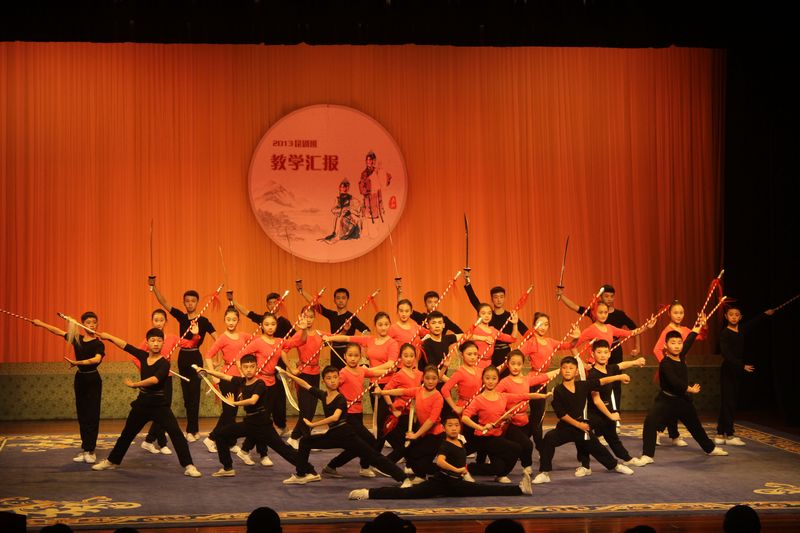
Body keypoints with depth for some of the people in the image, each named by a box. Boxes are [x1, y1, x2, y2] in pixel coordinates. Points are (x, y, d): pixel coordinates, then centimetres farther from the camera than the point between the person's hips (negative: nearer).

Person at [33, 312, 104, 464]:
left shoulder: (98, 344, -11)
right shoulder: (77, 339, 5)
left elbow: (96, 359, -29)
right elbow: (58, 331, 15)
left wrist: (77, 363, -38)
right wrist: (41, 323, 19)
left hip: (93, 380, -5)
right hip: (80, 379, 5)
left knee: (92, 416, -6)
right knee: (82, 416, 7)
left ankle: (90, 451, -6)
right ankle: (85, 449, 11)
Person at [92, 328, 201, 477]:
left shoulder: (164, 363, -16)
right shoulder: (143, 356, 1)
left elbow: (155, 379, -32)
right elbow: (125, 345, 10)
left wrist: (134, 385, -25)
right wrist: (108, 336, 17)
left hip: (159, 405, -5)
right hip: (142, 403, 5)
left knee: (176, 433, -16)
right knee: (127, 434, 19)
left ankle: (189, 466, -14)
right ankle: (112, 461, 37)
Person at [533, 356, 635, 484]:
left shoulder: (583, 386, -3)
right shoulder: (558, 391, -13)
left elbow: (601, 382, 5)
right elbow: (561, 414, -14)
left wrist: (619, 377, 4)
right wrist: (578, 424, -13)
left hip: (581, 424, 3)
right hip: (565, 427, -3)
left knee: (596, 447, 18)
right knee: (549, 439, -28)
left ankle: (614, 465, 46)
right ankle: (544, 473, -22)